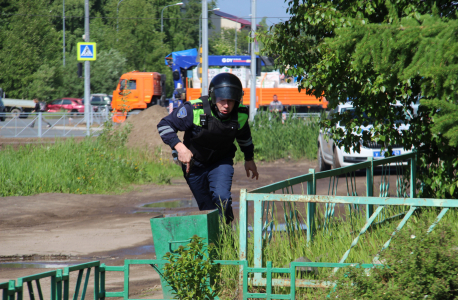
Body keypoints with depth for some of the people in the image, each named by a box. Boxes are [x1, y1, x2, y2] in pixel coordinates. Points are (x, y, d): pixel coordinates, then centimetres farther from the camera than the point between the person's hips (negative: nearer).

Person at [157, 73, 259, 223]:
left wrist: (249, 159, 21)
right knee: (206, 207, 2)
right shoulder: (195, 110, -29)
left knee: (222, 197, -23)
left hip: (221, 162, 1)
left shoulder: (240, 115, -16)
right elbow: (164, 125, -21)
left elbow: (244, 136, 8)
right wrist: (180, 148, -34)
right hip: (194, 163, -1)